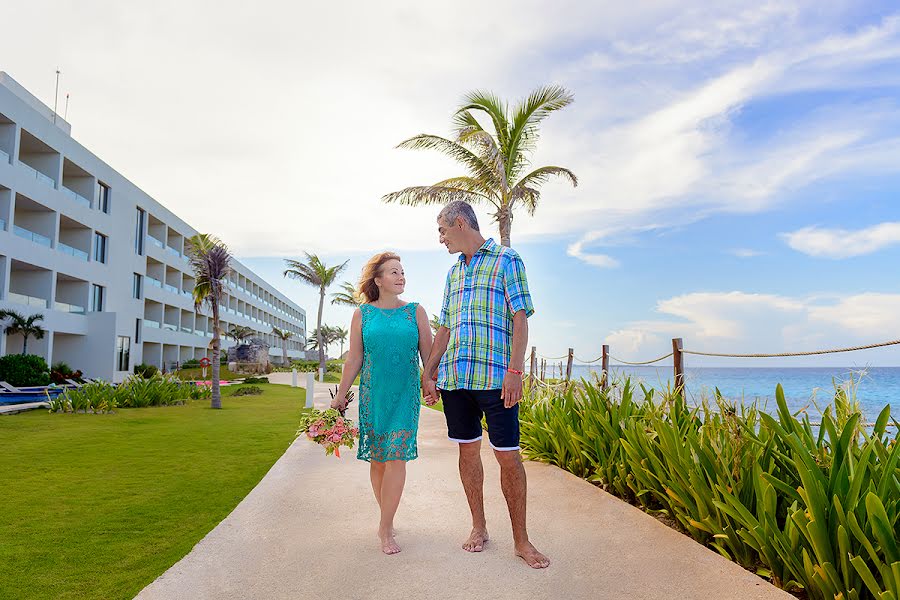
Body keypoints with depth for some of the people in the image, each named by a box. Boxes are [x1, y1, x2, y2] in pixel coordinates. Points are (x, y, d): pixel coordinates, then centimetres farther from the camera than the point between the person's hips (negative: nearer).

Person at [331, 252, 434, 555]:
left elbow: (428, 354, 6)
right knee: (377, 459, 7)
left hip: (405, 394, -1)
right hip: (372, 393, 1)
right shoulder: (362, 314, 4)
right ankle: (388, 521, 24)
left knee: (396, 457, -7)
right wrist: (341, 394, 4)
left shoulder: (416, 312, 4)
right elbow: (354, 359, 5)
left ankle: (385, 528, 2)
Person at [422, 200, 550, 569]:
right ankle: (478, 527, 25)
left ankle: (521, 540, 11)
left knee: (508, 455, -2)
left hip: (495, 376, -6)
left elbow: (520, 319, -7)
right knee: (468, 450, 11)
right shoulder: (454, 272, 19)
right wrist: (429, 373, 13)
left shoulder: (506, 260, 1)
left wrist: (515, 371, -16)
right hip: (454, 376, 6)